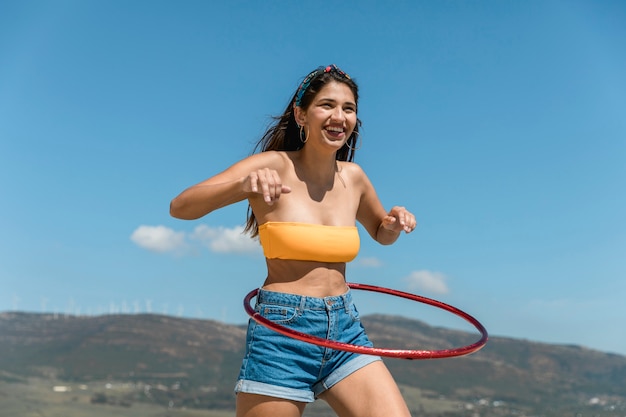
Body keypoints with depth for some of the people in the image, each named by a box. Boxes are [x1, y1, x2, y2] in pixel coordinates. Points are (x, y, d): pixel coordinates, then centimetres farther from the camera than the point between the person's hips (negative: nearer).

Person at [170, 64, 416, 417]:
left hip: (345, 330, 5)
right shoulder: (273, 165, -8)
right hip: (282, 332, -4)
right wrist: (242, 187, -38)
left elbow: (382, 234, 27)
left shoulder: (353, 176, 7)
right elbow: (180, 207, -19)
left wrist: (395, 221, 3)